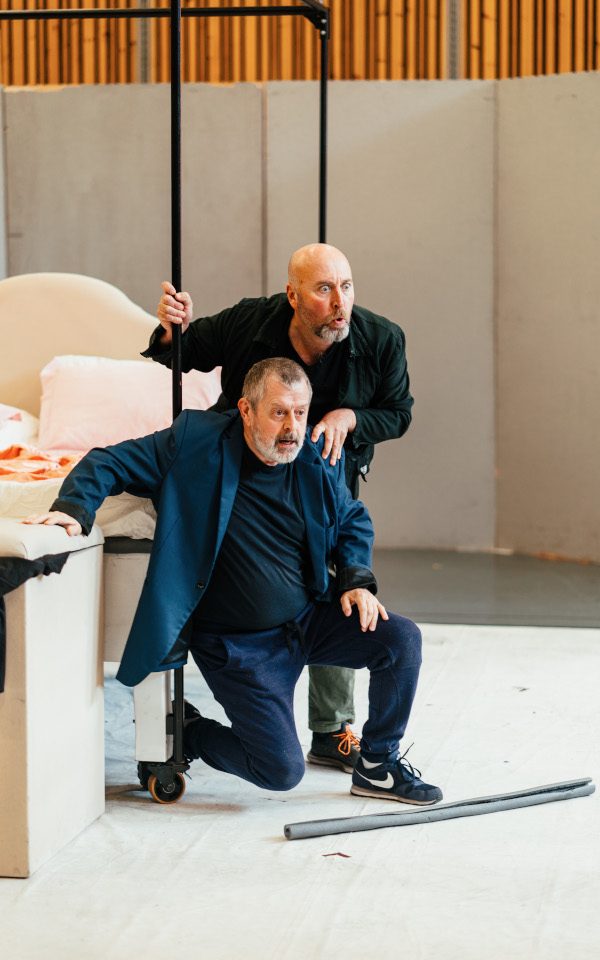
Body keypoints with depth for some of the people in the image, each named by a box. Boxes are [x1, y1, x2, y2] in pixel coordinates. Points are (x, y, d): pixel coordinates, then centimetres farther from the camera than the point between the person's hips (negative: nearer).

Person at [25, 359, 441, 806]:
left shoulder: (319, 459, -2)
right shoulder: (197, 444, -14)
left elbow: (353, 522, 16)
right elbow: (110, 463, -7)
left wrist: (357, 580, -1)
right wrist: (75, 507, -25)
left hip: (310, 618, 5)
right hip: (238, 645, -4)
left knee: (401, 639, -17)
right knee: (282, 770, -10)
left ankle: (378, 766, 5)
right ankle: (185, 731, 20)